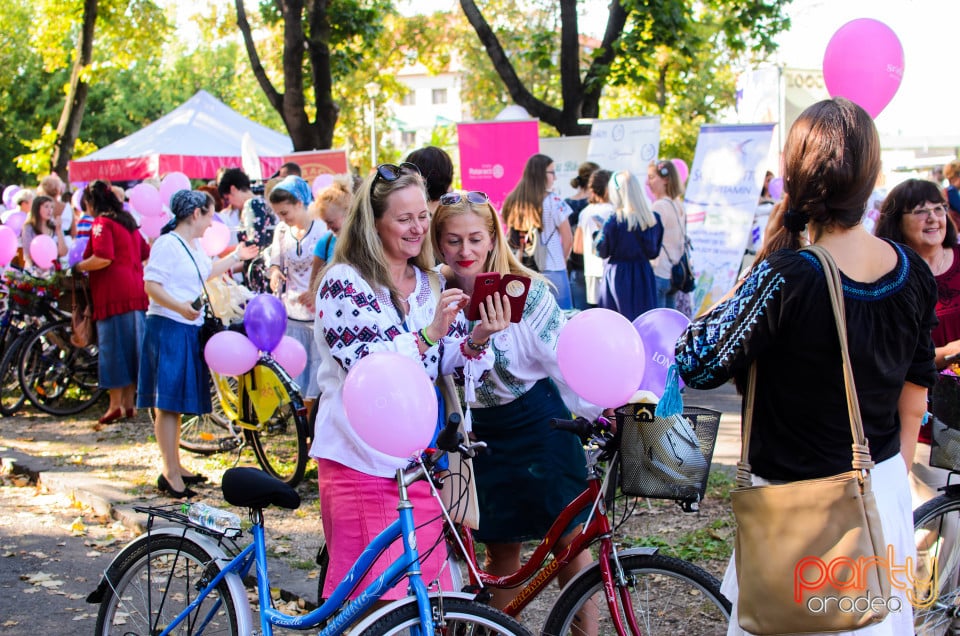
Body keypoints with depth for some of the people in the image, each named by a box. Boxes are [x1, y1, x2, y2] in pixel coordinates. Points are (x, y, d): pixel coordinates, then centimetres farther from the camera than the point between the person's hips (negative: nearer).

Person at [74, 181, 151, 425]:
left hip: (113, 293, -8)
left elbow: (102, 258, -21)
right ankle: (129, 403, 14)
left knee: (112, 348, -3)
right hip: (136, 291, 8)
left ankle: (115, 404, -3)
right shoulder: (129, 222, 16)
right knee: (132, 346, 10)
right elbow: (145, 254, 22)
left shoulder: (102, 223, -9)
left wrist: (79, 267, -8)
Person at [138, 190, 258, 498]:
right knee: (168, 402, -8)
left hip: (190, 329, 9)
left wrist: (236, 256, 39)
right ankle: (170, 473, -7)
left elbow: (206, 272, 36)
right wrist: (179, 307, -31)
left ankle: (175, 467, 21)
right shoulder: (167, 243, -12)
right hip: (168, 329, -9)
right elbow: (151, 285, -18)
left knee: (176, 402, 14)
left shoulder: (195, 245, 17)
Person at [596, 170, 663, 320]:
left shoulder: (614, 221, -15)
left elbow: (602, 251, -7)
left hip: (618, 276, -4)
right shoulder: (653, 219, -1)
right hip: (644, 278, 4)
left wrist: (599, 234, 9)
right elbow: (654, 252, 7)